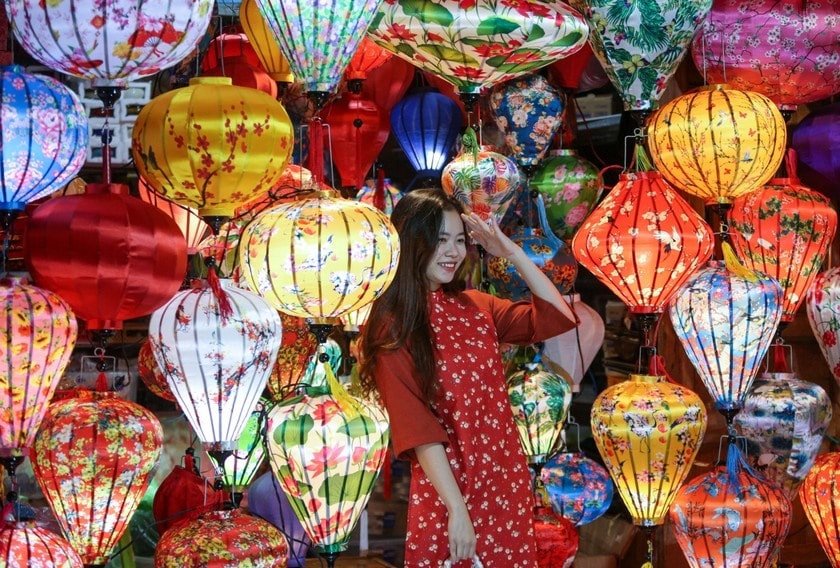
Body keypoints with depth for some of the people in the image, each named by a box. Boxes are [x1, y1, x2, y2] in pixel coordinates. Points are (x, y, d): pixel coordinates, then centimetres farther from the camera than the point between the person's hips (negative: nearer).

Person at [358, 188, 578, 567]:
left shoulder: (476, 307, 6)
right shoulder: (394, 328, -10)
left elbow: (559, 317, 8)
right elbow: (418, 429, -16)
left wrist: (512, 253, 0)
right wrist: (457, 510, -21)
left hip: (506, 483, 6)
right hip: (444, 486, -5)